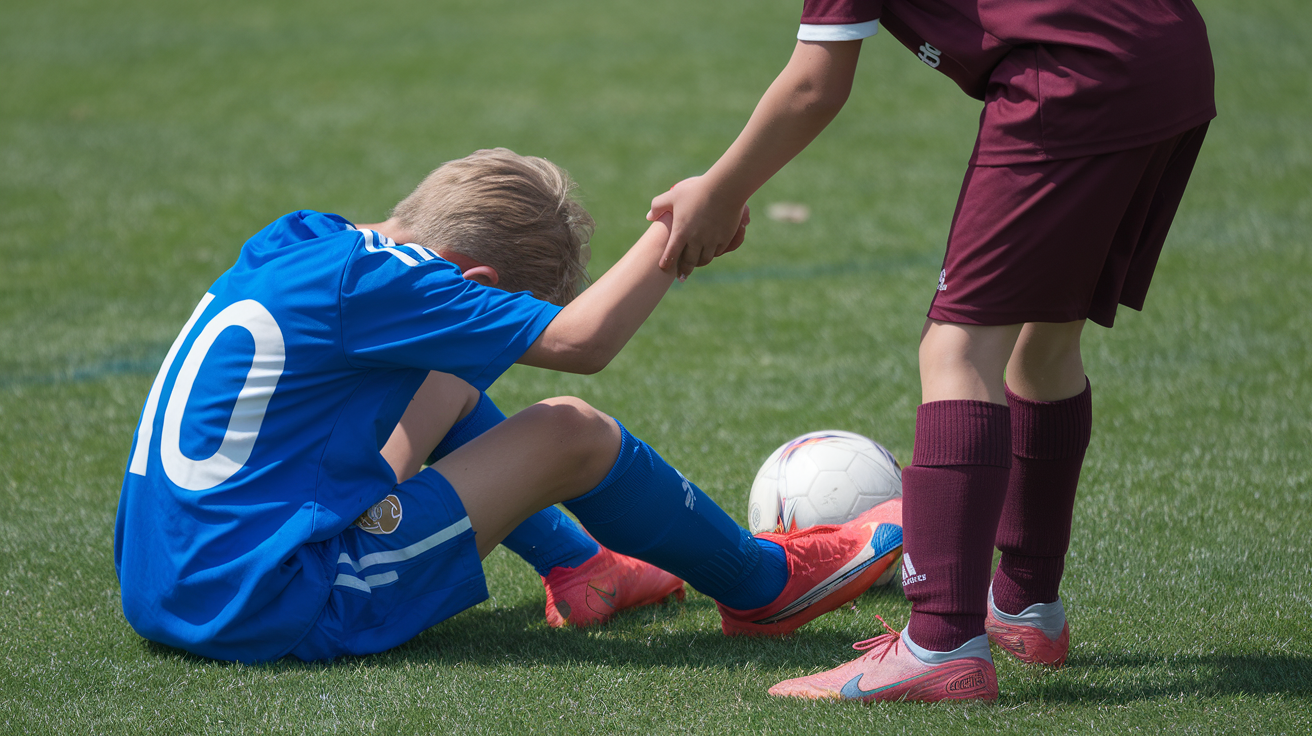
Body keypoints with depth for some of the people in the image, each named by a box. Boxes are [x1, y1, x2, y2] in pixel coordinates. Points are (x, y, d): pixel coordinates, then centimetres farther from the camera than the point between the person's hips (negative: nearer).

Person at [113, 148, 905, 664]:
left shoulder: (302, 240, 8)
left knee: (449, 388, 21)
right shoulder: (368, 282, -18)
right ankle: (765, 587, 13)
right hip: (269, 611, -9)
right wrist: (678, 230, -7)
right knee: (568, 432, -6)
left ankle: (583, 567, 29)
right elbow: (581, 340, -18)